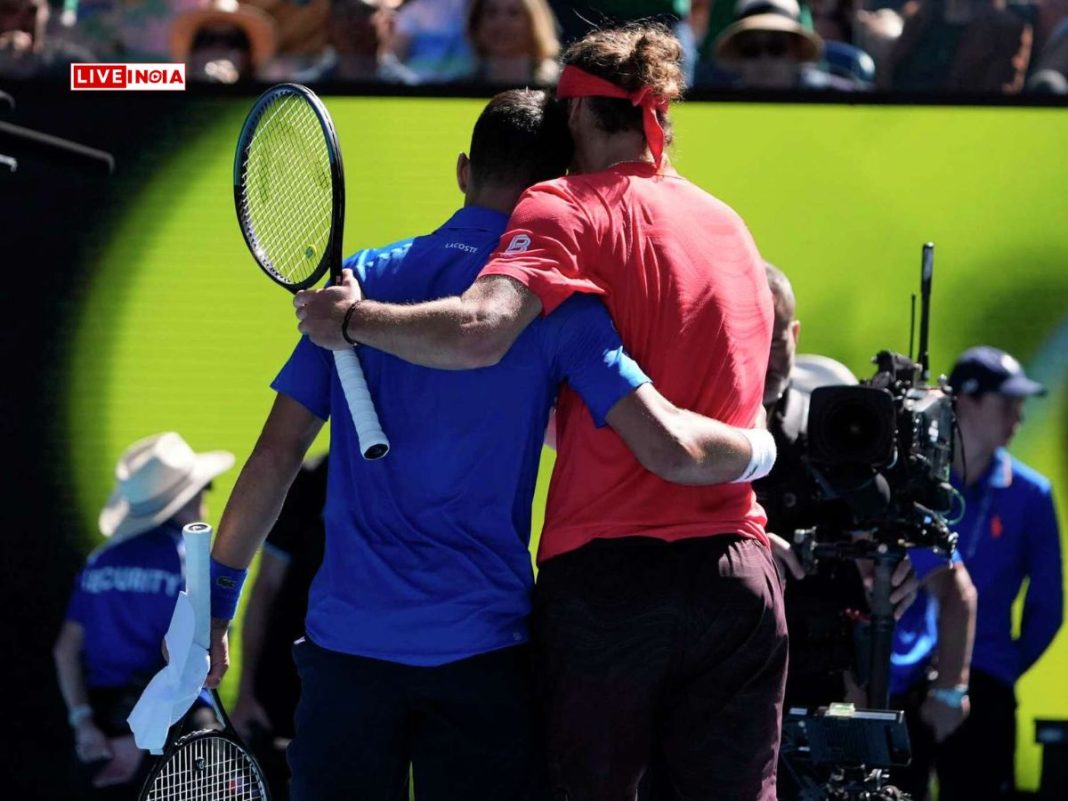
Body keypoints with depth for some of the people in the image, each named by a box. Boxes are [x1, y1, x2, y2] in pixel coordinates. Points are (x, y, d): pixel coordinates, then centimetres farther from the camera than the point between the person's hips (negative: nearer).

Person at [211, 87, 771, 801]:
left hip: (347, 635, 2)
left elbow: (276, 457, 6)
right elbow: (671, 448, -13)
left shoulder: (359, 281, 8)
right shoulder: (554, 302, -3)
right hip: (482, 647, -2)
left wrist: (216, 601, 12)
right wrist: (759, 448, 8)